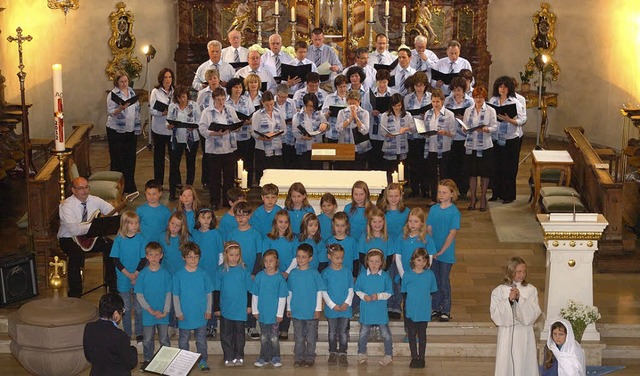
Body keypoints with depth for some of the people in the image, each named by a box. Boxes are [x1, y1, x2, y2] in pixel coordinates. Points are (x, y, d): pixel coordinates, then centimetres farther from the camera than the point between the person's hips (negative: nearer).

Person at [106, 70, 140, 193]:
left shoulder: (131, 91, 9)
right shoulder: (113, 95, -10)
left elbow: (137, 109, 16)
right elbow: (110, 112, -17)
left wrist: (138, 125, 14)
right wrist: (120, 108, -35)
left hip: (131, 130, 6)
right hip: (116, 131, -6)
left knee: (130, 159, 10)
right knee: (117, 160, 0)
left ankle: (130, 186, 19)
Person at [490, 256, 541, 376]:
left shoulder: (531, 290, 1)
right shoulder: (499, 291, -2)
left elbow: (534, 314, -6)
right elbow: (496, 315, -8)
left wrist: (520, 299, -17)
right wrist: (509, 300, -20)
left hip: (525, 336, 1)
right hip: (507, 334, -1)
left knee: (525, 366, 3)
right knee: (506, 366, 0)